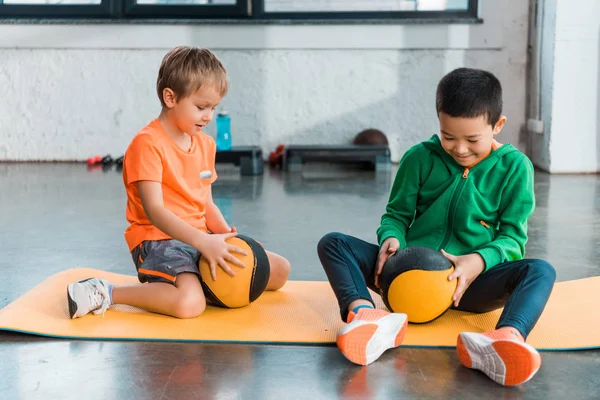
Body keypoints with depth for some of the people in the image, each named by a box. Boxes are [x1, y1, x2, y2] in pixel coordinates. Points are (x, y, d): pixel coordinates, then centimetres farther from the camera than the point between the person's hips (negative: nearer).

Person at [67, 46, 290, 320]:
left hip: (201, 237, 8)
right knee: (189, 304, -37)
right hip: (158, 239, -8)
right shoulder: (148, 143, -14)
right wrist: (203, 241, -31)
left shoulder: (205, 144, 12)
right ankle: (105, 293, -16)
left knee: (279, 270, 6)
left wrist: (226, 234, -3)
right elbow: (154, 210, -22)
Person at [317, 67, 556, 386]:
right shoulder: (420, 158, 3)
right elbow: (396, 215, 9)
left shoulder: (514, 166, 1)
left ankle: (507, 337, -64)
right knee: (332, 243, -17)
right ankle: (364, 314, -50)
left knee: (540, 271, -29)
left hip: (469, 281, -1)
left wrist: (479, 261, -23)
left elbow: (513, 238, -1)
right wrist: (392, 239, -16)